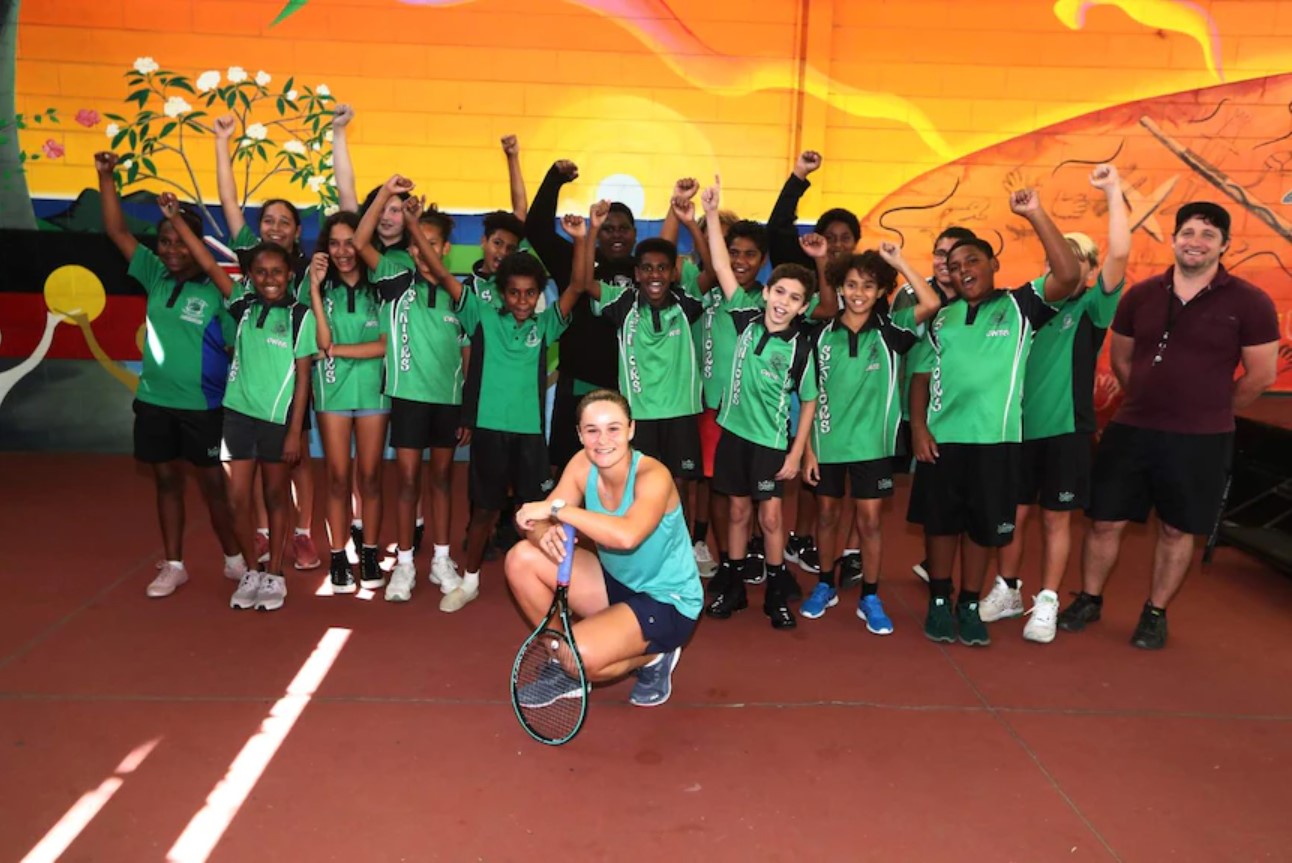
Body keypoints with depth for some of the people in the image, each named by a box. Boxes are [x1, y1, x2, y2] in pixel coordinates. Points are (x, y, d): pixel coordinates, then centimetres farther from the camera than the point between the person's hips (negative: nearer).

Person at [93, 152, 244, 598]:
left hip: (202, 406, -5)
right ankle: (173, 565, 24)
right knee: (166, 481, 12)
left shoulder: (217, 292, -11)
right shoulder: (155, 277, 3)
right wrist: (106, 177, -3)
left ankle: (235, 560, 21)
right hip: (153, 402, 5)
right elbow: (117, 231, 5)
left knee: (212, 484, 5)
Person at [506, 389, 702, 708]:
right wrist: (545, 535, -36)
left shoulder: (653, 476, -28)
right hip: (615, 583, 7)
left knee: (580, 656, -29)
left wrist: (556, 508, -41)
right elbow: (538, 520, -12)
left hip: (667, 603, -7)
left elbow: (627, 535, -47)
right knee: (521, 558, -7)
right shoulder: (582, 465, -9)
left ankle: (651, 658, 4)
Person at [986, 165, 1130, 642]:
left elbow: (1120, 253, -19)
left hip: (1065, 429, -3)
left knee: (1055, 518, 6)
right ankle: (1007, 591, 27)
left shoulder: (1091, 307, -4)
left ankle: (1046, 604, 17)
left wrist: (1113, 192, -20)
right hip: (1020, 425, 3)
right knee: (1013, 513, 11)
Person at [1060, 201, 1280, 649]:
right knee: (1105, 520, 9)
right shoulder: (1141, 295, 0)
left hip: (1200, 440, -2)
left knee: (1177, 530, 11)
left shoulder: (1249, 302, -8)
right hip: (1130, 430, 3)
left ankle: (1155, 614, 28)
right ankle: (1089, 600, 28)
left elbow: (1262, 375, -3)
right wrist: (1152, 403, 11)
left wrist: (1209, 413, 5)